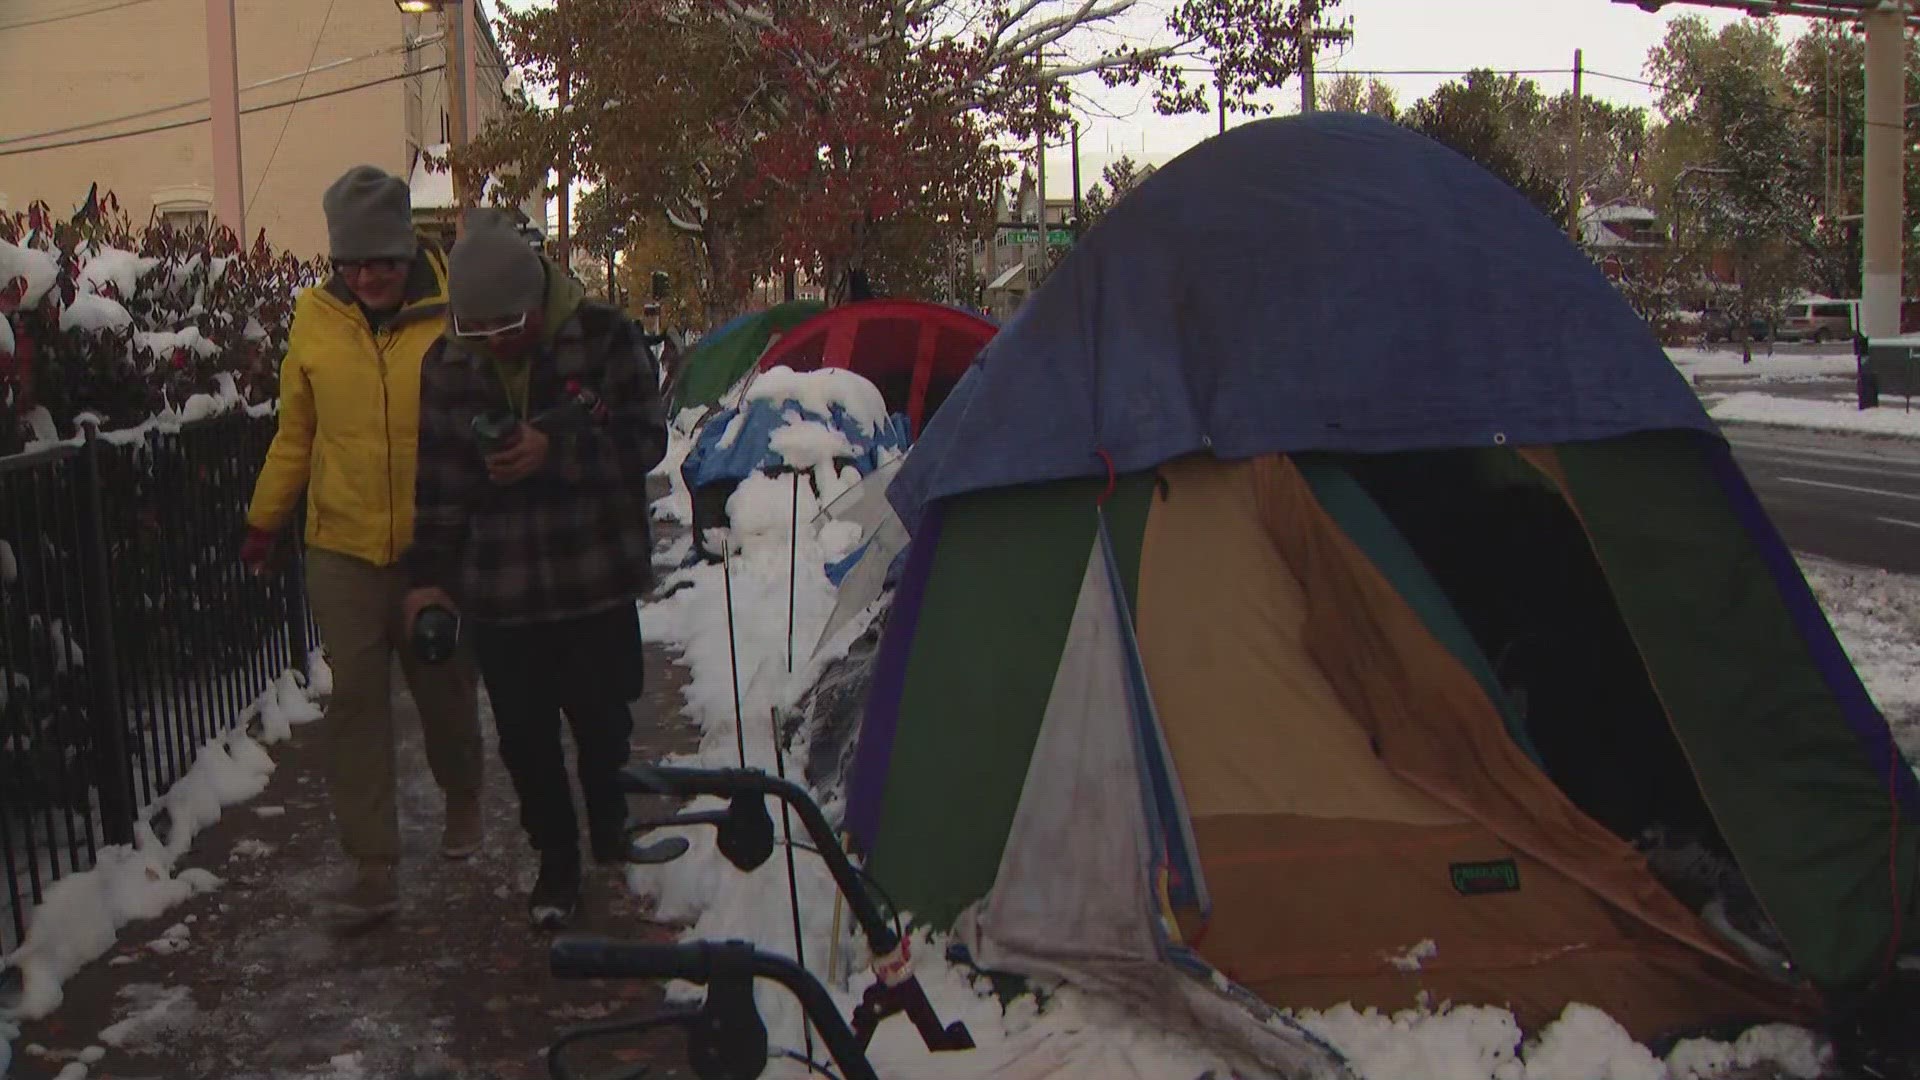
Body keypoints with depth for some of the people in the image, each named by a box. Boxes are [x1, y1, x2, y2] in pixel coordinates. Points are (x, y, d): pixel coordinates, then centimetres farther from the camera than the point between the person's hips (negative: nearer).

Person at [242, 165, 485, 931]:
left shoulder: (453, 316, -10)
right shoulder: (316, 320, -1)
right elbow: (297, 431, 9)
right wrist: (265, 519, 14)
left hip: (437, 547, -1)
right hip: (343, 549, 2)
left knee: (445, 688, 15)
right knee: (356, 701, 0)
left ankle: (462, 798, 43)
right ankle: (373, 867, 6)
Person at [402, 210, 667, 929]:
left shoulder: (605, 338, -8)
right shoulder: (447, 365, 1)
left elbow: (645, 441, -9)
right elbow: (438, 479, 7)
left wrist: (554, 450, -23)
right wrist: (429, 574, 5)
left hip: (597, 580, -2)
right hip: (497, 592, 2)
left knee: (603, 720, 11)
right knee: (524, 735, 7)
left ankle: (610, 827, 39)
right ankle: (556, 858, 27)